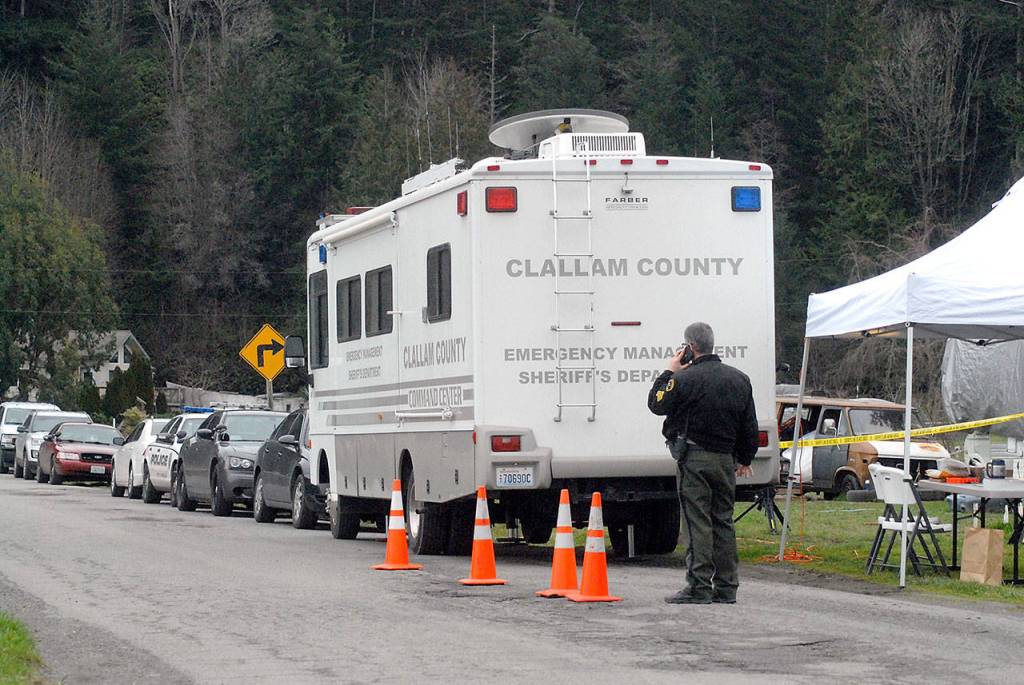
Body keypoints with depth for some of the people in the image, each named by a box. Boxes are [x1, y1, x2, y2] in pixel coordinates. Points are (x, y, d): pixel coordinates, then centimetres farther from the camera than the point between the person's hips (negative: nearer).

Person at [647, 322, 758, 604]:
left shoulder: (685, 379, -13)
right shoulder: (739, 379, 10)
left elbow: (656, 404, 1)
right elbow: (749, 426, 16)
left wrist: (669, 373, 10)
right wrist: (744, 459, 25)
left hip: (695, 459, -6)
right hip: (725, 459, 6)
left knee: (698, 523, -5)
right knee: (723, 521, 11)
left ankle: (699, 586, -7)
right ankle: (726, 587, 11)